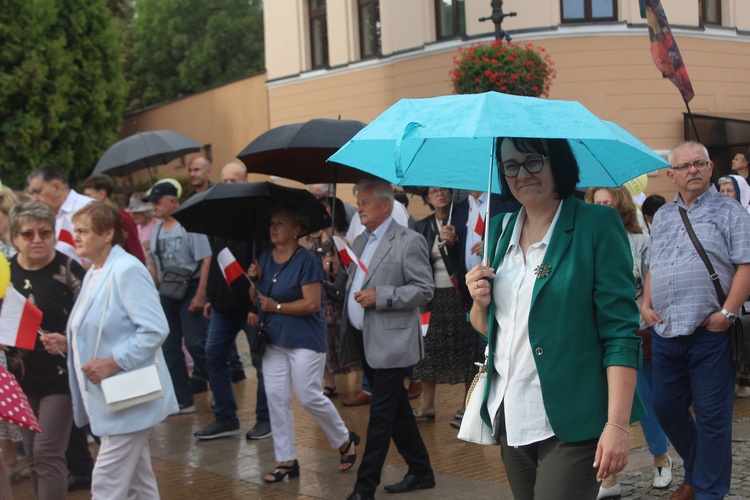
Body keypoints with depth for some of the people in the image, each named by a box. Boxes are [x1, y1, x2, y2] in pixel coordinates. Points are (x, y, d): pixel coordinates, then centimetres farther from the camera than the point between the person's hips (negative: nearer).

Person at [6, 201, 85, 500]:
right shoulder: (5, 271, 3)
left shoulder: (68, 269, -11)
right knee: (33, 456, 13)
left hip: (59, 376, -5)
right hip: (21, 377, 5)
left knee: (47, 454, -7)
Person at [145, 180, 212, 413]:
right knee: (170, 349, 8)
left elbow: (206, 261, -17)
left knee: (194, 343, -11)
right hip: (166, 293, 8)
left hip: (189, 290, -8)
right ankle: (182, 399, 16)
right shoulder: (156, 230, 9)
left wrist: (200, 295, -20)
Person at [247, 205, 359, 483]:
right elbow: (257, 300, 13)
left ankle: (345, 441, 19)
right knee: (276, 398, 3)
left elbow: (312, 304, -18)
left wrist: (278, 307, -15)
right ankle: (286, 461, 12)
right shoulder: (265, 258, 8)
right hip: (273, 340, 7)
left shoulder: (306, 260, -13)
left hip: (304, 340, -7)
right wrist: (253, 281, -6)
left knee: (309, 396, -5)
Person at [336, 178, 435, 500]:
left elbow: (424, 289, -15)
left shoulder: (409, 241, -10)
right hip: (364, 340, 8)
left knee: (381, 416, -4)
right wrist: (337, 272, 3)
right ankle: (421, 472, 28)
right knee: (397, 411, 16)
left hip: (390, 341, -8)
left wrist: (380, 297, -21)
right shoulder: (360, 241, 15)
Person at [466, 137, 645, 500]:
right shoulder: (500, 229, 10)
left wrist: (617, 424, -18)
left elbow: (620, 333, -11)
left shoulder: (597, 225, -7)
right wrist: (480, 303, -5)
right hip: (510, 415, 6)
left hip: (570, 423, -5)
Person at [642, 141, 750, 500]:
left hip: (710, 333, -6)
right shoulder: (662, 217, 16)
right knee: (666, 408, 12)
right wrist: (646, 304, 7)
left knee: (711, 416, 0)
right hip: (665, 332, 6)